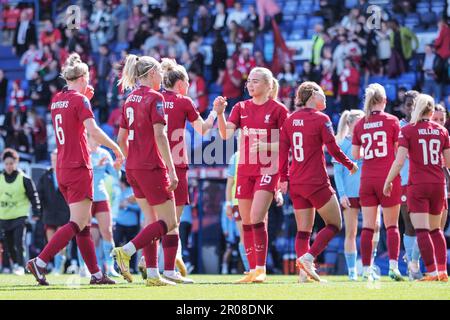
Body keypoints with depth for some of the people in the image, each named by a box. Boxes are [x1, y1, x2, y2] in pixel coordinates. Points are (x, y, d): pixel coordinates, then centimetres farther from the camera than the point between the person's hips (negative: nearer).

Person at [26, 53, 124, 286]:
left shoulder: (57, 100, 12)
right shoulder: (79, 100, -11)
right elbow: (93, 130, -22)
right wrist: (116, 148, -12)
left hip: (62, 169, 8)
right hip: (78, 169, -8)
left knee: (84, 224, 10)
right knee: (77, 224, -8)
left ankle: (96, 273, 11)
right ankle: (40, 262, -17)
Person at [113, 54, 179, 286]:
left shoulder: (130, 100, 13)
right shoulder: (154, 98, -10)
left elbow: (121, 139, 15)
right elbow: (159, 136, -18)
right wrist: (171, 170, -18)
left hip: (133, 169, 8)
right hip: (152, 168, -8)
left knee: (153, 223, 12)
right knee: (168, 222, -2)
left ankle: (153, 275, 6)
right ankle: (126, 251, -17)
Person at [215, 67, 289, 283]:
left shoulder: (278, 109, -4)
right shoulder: (241, 107, 8)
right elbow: (226, 134, -4)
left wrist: (264, 146, -19)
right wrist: (219, 113, -20)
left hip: (267, 168, -5)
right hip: (245, 169, 5)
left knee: (257, 218, -17)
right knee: (246, 222, 6)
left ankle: (261, 270, -12)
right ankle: (252, 271, 13)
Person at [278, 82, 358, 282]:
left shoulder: (290, 120, 8)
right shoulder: (321, 119, -9)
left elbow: (282, 151, 7)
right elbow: (333, 150, -8)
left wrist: (284, 178, 13)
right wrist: (350, 165, 8)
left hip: (295, 183, 6)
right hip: (317, 182, -6)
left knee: (303, 230, 10)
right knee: (334, 224, 4)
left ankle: (304, 272, 0)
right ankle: (308, 257, -13)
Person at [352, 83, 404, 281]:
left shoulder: (360, 125, 5)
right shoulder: (391, 121, -3)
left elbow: (355, 155, 9)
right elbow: (400, 151, -2)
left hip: (367, 179, 2)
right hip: (388, 177, -2)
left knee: (368, 226, 4)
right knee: (392, 225, 3)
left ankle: (366, 269, 0)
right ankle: (393, 266, -11)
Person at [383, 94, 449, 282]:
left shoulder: (407, 130, -4)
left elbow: (399, 161, -12)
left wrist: (388, 181, -1)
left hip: (417, 185, -4)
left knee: (421, 230, -6)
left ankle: (432, 272, -15)